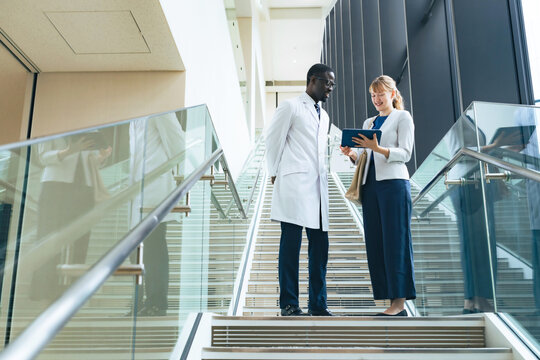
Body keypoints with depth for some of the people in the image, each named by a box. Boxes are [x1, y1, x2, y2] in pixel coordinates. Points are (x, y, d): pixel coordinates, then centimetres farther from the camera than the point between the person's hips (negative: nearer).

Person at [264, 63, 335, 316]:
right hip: (294, 184, -7)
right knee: (291, 244, -5)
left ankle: (318, 303, 13)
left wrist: (322, 175, 17)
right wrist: (275, 174, 0)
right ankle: (289, 304, 2)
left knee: (320, 246, 5)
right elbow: (272, 139, 0)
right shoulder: (290, 107, 3)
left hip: (318, 185, 7)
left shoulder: (324, 116, 24)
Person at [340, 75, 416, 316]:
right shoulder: (368, 123, 22)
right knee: (375, 242, 3)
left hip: (393, 183, -6)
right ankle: (390, 298, 8)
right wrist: (352, 153, -2)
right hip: (370, 184, 6)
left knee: (395, 240, -7)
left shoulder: (402, 117, 5)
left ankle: (400, 301, -1)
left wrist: (377, 148, -21)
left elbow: (405, 153, -7)